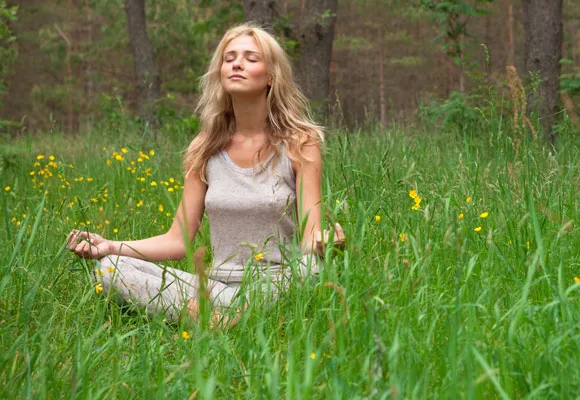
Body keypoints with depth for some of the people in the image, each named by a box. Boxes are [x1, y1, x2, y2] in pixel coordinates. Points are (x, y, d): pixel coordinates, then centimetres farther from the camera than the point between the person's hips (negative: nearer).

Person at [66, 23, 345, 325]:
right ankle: (215, 318, -29)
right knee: (109, 266, -18)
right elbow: (178, 241, 9)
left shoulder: (298, 144, 0)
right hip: (220, 286, 4)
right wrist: (110, 246, -6)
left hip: (280, 288, -4)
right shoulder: (206, 151, 9)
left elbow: (309, 237, -7)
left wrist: (322, 242, -33)